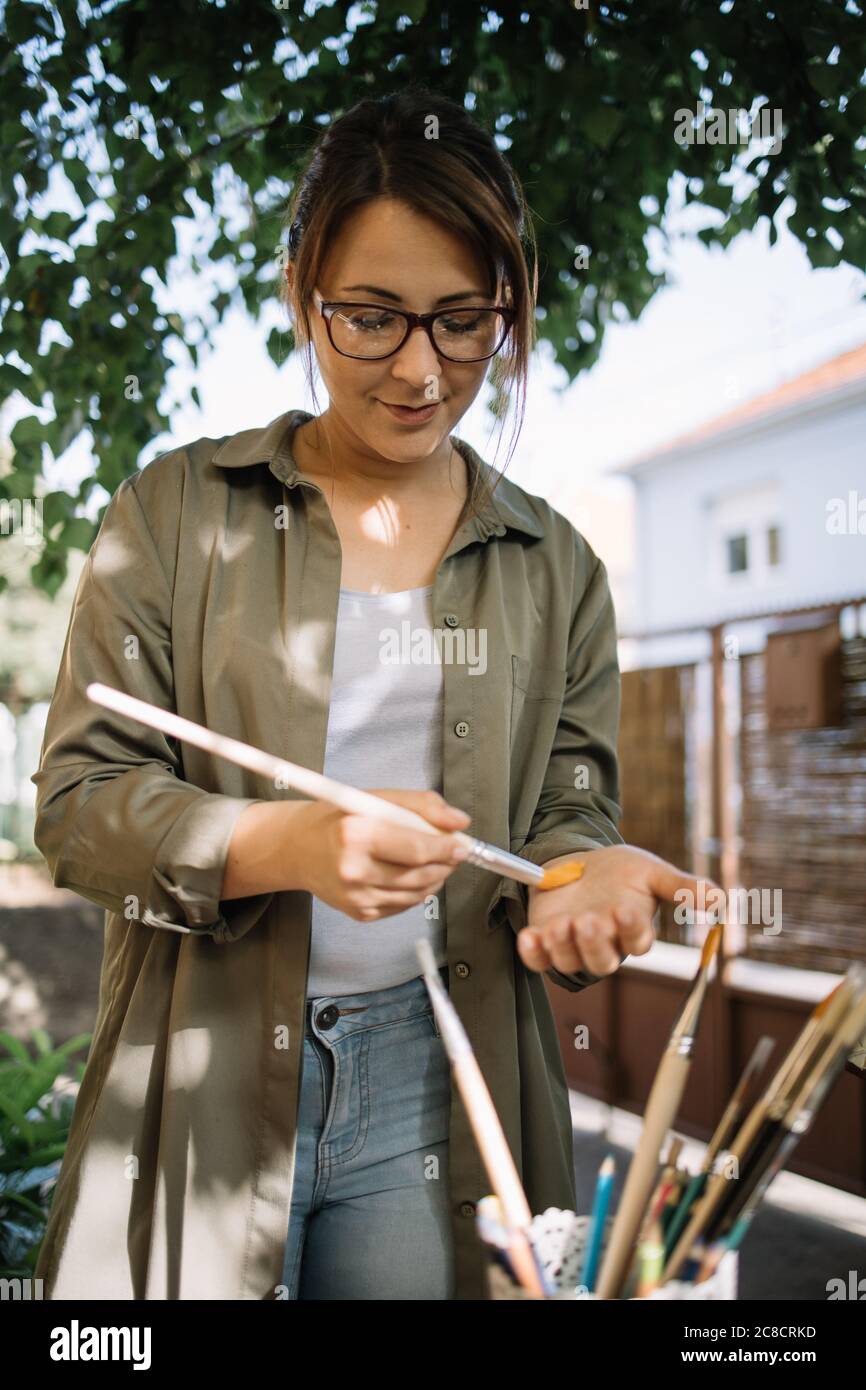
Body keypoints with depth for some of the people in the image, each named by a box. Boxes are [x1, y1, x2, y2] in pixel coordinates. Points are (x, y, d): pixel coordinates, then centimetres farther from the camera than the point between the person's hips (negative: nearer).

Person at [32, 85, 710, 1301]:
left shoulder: (554, 568, 6)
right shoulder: (178, 511, -1)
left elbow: (570, 809, 7)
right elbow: (79, 801, -5)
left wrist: (579, 876, -18)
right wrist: (289, 844, -24)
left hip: (434, 1092, 1)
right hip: (201, 1080, -1)